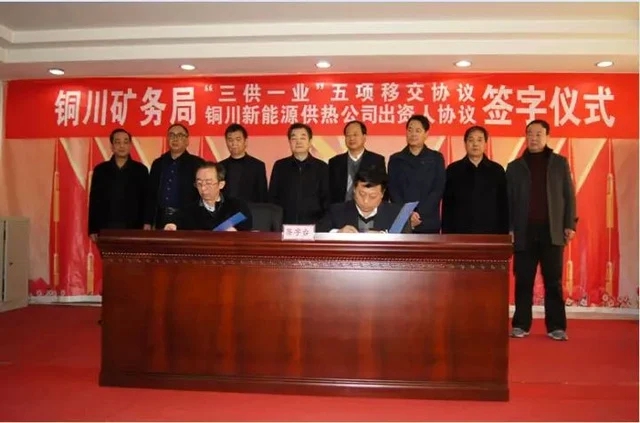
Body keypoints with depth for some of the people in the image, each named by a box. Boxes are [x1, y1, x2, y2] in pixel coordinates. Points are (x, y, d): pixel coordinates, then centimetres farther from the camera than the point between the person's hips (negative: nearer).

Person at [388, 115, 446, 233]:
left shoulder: (436, 158, 8)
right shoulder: (395, 159, 10)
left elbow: (439, 189, 0)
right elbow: (393, 190, 3)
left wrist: (419, 213, -12)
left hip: (428, 223, 0)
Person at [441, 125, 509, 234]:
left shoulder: (497, 170, 7)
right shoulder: (453, 170, 5)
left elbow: (503, 206, 8)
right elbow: (447, 206, 5)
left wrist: (503, 233, 2)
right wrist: (447, 234, 0)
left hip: (490, 233, 1)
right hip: (460, 232, -1)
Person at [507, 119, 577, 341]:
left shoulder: (560, 163, 10)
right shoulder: (515, 166, 10)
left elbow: (569, 195, 7)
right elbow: (508, 200, 6)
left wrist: (570, 224, -2)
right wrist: (508, 228, -1)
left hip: (552, 231, 0)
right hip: (524, 232, 0)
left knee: (553, 282, 3)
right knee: (523, 282, 3)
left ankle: (557, 327, 10)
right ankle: (521, 325, 11)